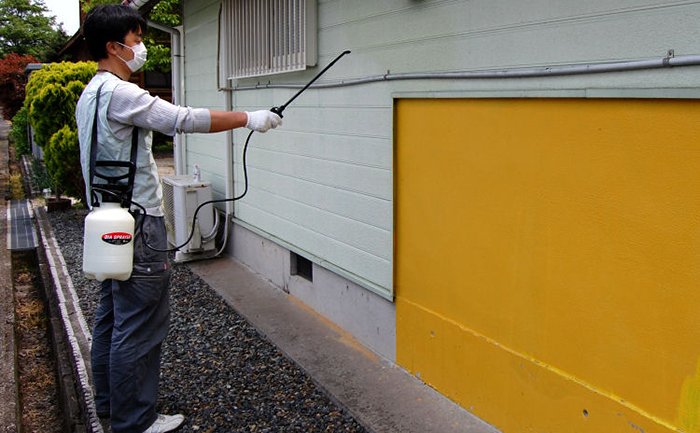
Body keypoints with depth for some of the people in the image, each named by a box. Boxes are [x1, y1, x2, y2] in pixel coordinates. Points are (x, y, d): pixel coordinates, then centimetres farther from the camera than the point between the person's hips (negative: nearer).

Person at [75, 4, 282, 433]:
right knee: (139, 325, -2)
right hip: (137, 225, -11)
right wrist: (248, 118, -16)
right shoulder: (119, 92, -18)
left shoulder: (90, 94, 16)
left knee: (112, 315, 18)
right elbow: (185, 119, -24)